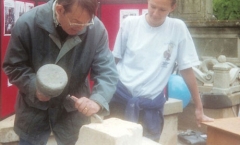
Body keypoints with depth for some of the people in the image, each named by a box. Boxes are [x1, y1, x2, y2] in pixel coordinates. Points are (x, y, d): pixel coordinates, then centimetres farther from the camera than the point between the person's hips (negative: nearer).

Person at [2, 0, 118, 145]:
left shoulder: (97, 29, -19)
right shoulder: (27, 24, -20)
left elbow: (107, 71, -18)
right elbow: (13, 66, -9)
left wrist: (97, 100, -37)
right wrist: (34, 86, -26)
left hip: (73, 110, 1)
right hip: (34, 108, 0)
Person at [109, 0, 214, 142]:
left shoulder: (178, 28, -5)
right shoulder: (130, 23, -3)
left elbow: (187, 69, 1)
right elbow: (114, 60, 6)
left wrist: (199, 108, 3)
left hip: (151, 105, 0)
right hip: (121, 97, 1)